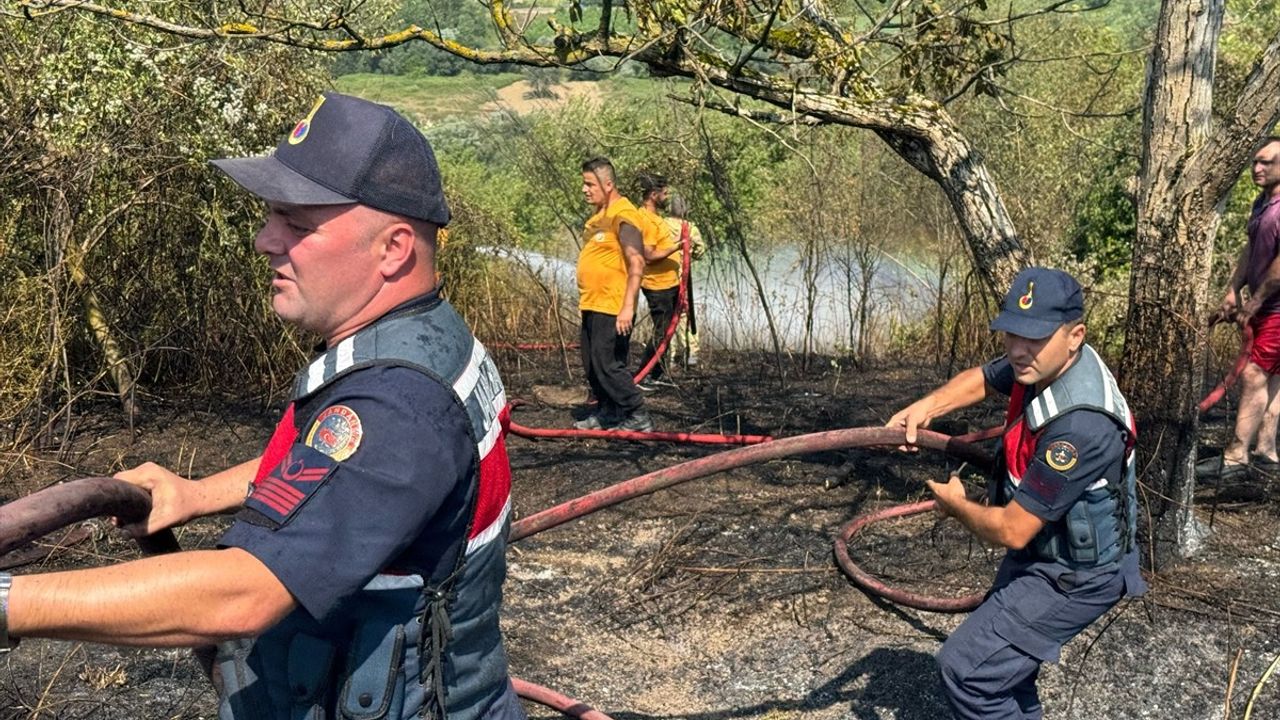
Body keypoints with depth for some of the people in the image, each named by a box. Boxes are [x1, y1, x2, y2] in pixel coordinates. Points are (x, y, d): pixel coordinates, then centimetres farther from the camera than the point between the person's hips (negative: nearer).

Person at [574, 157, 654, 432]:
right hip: (592, 305, 10)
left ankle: (639, 417, 3)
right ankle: (607, 413, 29)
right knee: (592, 365, 15)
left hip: (613, 308, -10)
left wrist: (627, 306, -27)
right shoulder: (598, 216, 15)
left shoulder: (623, 215, -15)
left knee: (608, 365, -8)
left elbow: (636, 262, -23)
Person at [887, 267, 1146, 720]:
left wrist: (954, 505, -9)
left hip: (1072, 576, -9)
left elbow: (1011, 530, -29)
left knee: (965, 669, -12)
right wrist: (926, 406, -6)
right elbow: (983, 378, 13)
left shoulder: (1081, 424, -36)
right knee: (1001, 663, 22)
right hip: (1042, 551, 9)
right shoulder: (1045, 362, -10)